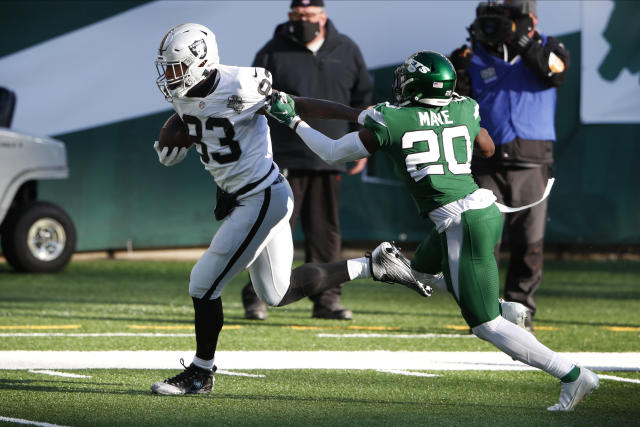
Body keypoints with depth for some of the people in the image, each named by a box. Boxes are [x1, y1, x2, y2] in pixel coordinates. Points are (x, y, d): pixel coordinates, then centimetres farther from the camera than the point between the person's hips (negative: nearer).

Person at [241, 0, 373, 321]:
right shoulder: (273, 53, -1)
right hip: (285, 161, -3)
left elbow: (362, 99, 17)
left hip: (328, 162, 3)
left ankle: (326, 298, 9)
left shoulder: (347, 52, 9)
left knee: (326, 234, 5)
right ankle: (256, 296, -1)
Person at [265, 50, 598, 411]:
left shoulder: (387, 123, -4)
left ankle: (573, 376, -7)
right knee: (423, 270, 31)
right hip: (486, 208, 7)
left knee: (484, 324, -1)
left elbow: (333, 153, 9)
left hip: (462, 224, -7)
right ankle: (506, 309, 16)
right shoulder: (464, 111, 9)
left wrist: (293, 120, 23)